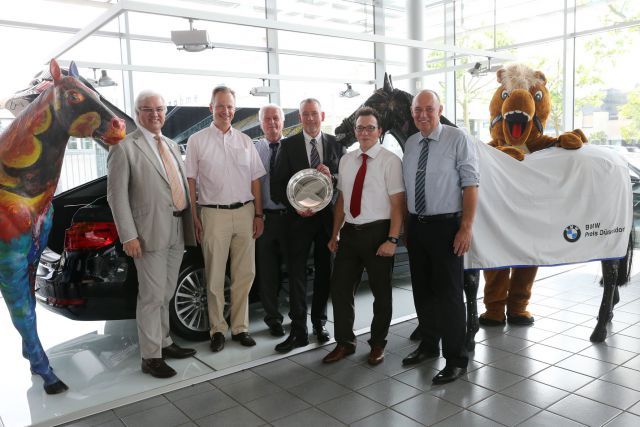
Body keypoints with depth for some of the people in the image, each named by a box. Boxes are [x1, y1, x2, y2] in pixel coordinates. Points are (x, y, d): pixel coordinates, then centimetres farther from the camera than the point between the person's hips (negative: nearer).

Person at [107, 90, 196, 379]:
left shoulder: (172, 146, 17)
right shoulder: (125, 147, -5)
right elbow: (117, 195, -9)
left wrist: (190, 223, 9)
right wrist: (128, 236, -14)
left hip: (177, 232, 7)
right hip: (150, 233, -6)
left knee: (166, 294, 17)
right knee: (152, 296, -1)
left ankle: (164, 343, 30)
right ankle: (151, 357, 11)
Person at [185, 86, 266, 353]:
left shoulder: (245, 141, 10)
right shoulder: (197, 141, 2)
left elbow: (255, 180, 11)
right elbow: (190, 181, 0)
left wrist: (258, 214, 5)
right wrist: (195, 218, -6)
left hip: (245, 213, 3)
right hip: (214, 214, -3)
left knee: (244, 275, 8)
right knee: (215, 277, 5)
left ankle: (239, 326, 21)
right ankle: (218, 329, 19)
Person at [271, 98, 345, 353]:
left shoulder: (336, 144, 6)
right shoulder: (288, 145, 1)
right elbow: (277, 183, -2)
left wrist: (332, 177, -16)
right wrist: (295, 205, -15)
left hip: (328, 217, 2)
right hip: (299, 217, -2)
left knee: (324, 272, 11)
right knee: (297, 273, 0)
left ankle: (319, 323, 26)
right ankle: (298, 331, 7)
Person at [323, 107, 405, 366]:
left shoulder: (390, 161, -8)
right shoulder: (346, 160, 9)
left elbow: (397, 203, -12)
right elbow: (341, 199, 13)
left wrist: (392, 239, -18)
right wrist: (335, 235, 11)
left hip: (377, 233, -5)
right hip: (349, 232, 5)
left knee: (381, 291, 10)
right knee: (340, 288, 9)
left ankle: (377, 344, 29)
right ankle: (344, 342, 27)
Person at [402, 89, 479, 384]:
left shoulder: (458, 139, -8)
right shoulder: (410, 144, 9)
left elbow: (470, 184, -12)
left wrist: (466, 228, -18)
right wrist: (405, 223, 11)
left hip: (445, 226, -6)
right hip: (416, 226, 6)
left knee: (448, 293, 0)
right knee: (422, 290, 16)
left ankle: (455, 359, 15)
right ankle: (428, 345, 35)